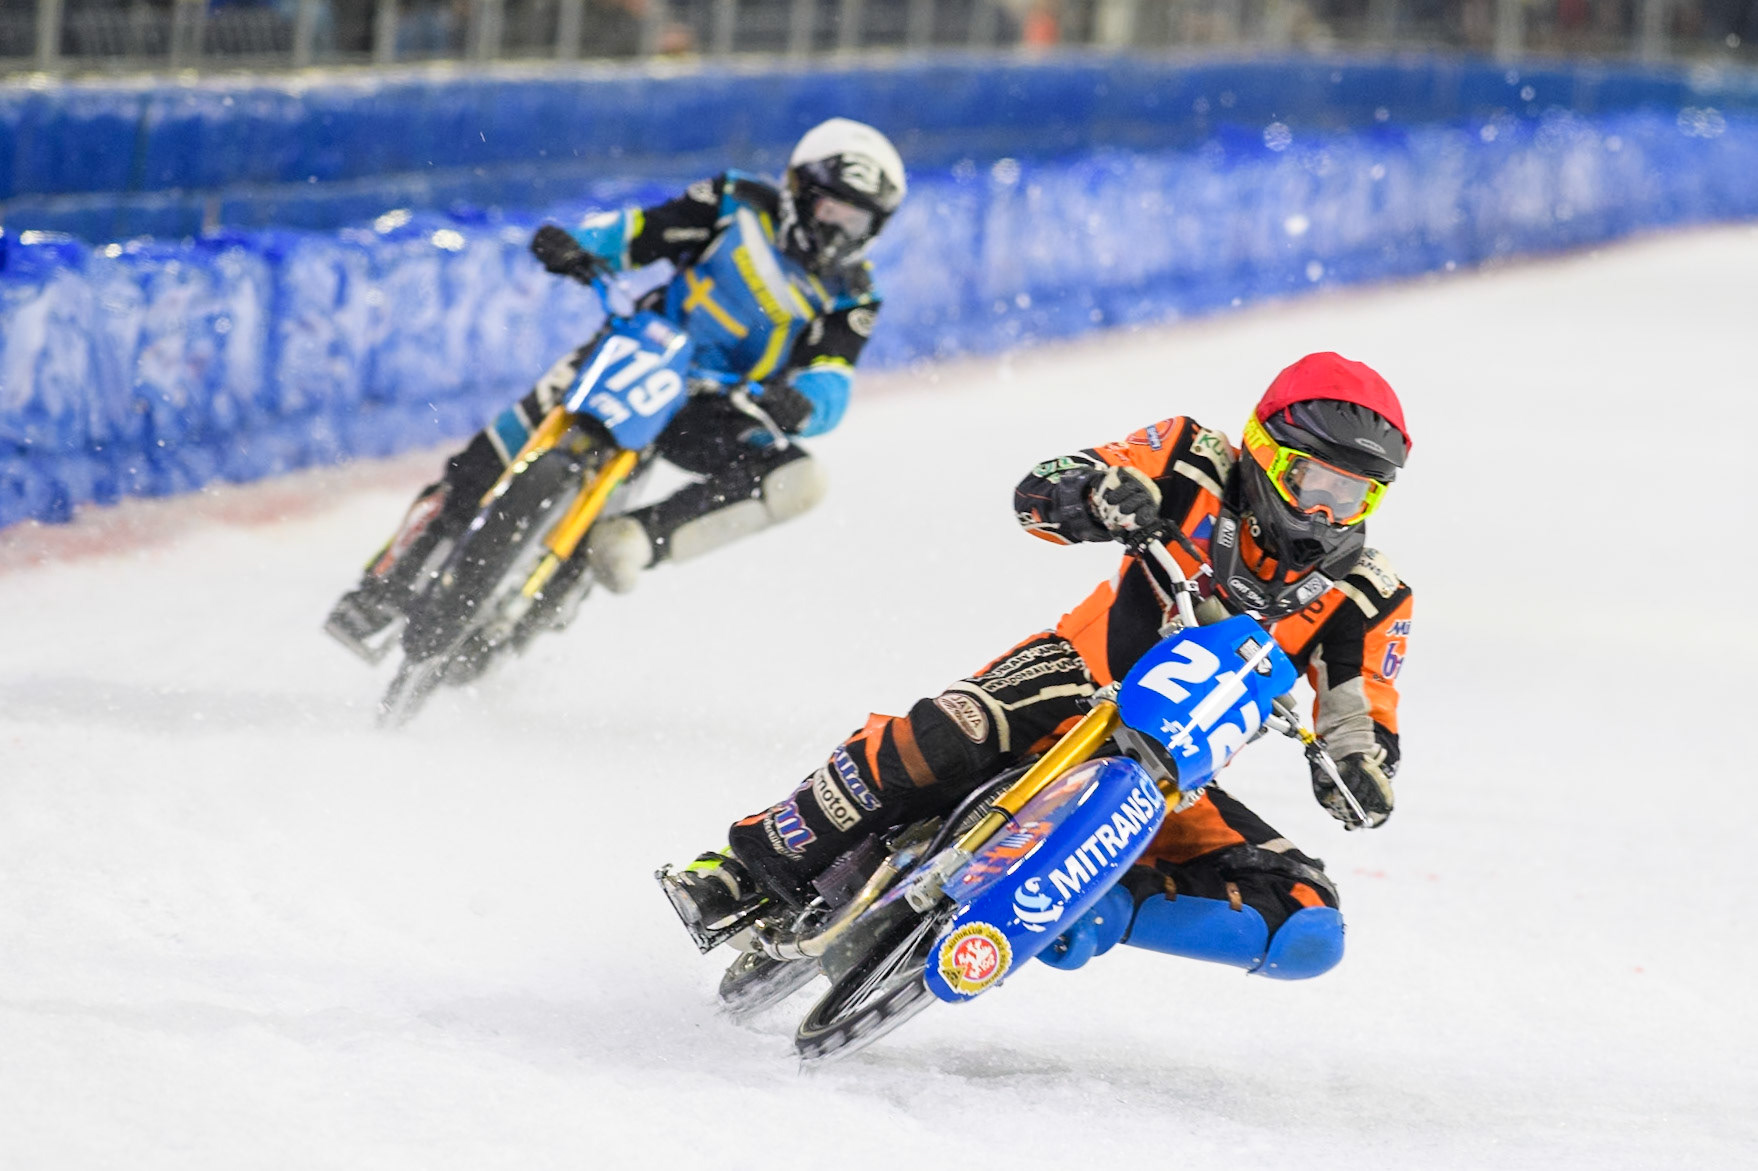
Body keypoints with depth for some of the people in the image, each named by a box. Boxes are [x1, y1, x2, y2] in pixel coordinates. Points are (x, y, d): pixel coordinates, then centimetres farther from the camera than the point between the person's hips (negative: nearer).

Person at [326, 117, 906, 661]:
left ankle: (630, 543, -35)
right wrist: (576, 244, -23)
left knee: (797, 481, -26)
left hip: (715, 412, 2)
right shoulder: (741, 207, -2)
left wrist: (799, 404, -40)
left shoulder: (850, 299, -2)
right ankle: (387, 587, -19)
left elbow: (830, 388, -15)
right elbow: (639, 230, -1)